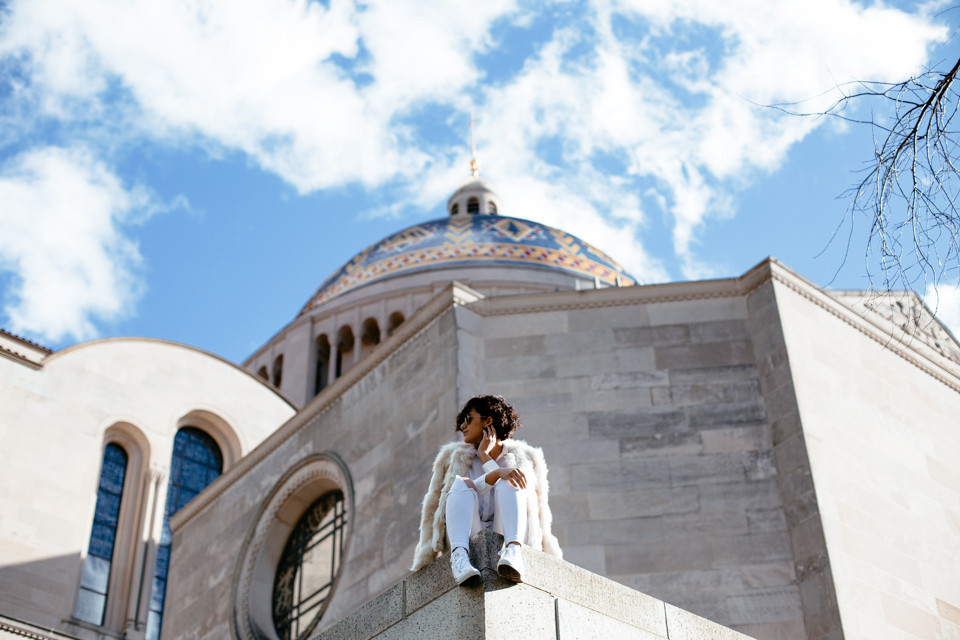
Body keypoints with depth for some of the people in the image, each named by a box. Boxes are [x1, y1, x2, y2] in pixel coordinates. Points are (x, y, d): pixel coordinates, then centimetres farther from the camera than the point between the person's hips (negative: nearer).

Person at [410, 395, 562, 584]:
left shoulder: (524, 458, 17)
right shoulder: (457, 457, 19)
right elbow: (467, 491, -1)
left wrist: (484, 456, 5)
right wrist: (497, 473, -20)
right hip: (466, 539, 1)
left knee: (508, 482, -23)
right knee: (462, 483, -23)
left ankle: (513, 551, -48)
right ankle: (459, 555, -48)